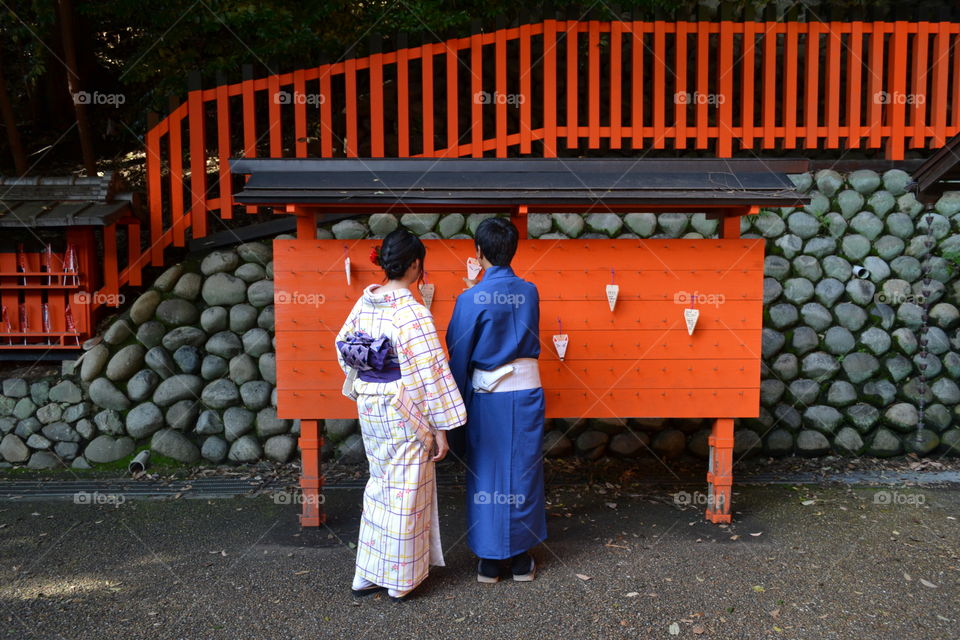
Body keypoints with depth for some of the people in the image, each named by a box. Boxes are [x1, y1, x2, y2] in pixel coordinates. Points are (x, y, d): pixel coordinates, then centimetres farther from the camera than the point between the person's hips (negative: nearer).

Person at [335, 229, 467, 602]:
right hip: (403, 412, -7)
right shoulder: (412, 312, -21)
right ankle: (401, 581, 23)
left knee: (380, 485, 21)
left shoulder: (365, 301, 1)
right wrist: (441, 428, -15)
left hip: (368, 405, 7)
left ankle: (368, 575, 30)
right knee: (406, 493, 8)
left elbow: (342, 345, 12)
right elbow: (429, 373, -21)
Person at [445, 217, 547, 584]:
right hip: (526, 391, 3)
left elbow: (459, 355, -7)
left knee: (486, 473, 9)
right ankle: (522, 558, 23)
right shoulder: (529, 292, 0)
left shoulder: (471, 299, -11)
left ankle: (489, 560, 20)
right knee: (523, 472, 12)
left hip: (486, 395, -3)